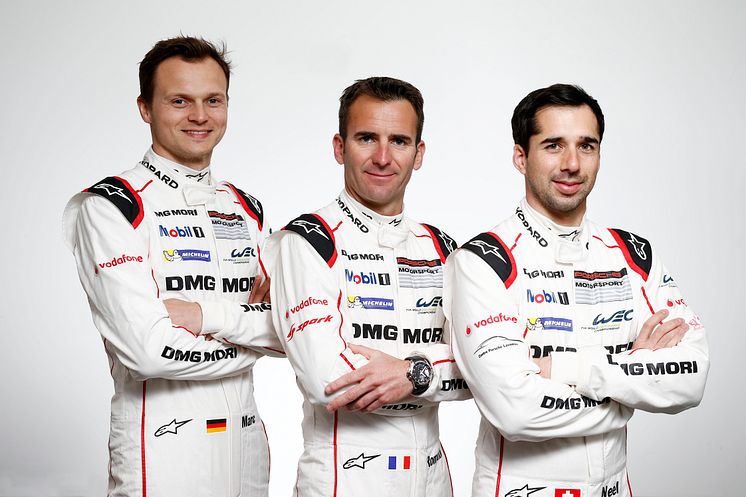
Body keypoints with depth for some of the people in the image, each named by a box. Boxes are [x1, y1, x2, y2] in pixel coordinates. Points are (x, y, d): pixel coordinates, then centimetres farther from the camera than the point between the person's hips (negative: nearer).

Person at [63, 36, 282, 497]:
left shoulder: (247, 210, 10)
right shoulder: (109, 207, -10)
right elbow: (148, 350, -21)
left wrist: (205, 314, -15)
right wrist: (259, 333, -8)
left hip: (246, 442, 6)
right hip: (162, 451, -6)